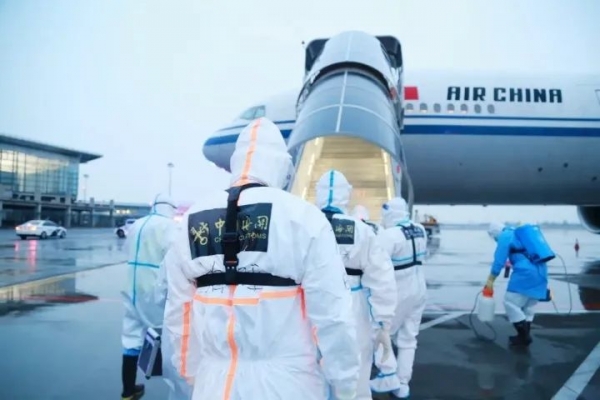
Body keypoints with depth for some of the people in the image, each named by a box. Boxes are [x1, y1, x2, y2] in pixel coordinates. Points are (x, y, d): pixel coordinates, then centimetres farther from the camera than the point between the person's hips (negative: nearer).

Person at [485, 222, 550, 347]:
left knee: (510, 302, -2)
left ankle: (524, 336, 0)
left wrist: (490, 280, -2)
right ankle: (525, 336, 20)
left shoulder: (505, 237, -2)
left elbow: (499, 260, -7)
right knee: (528, 305, 17)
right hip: (540, 273, 9)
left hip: (526, 274, -9)